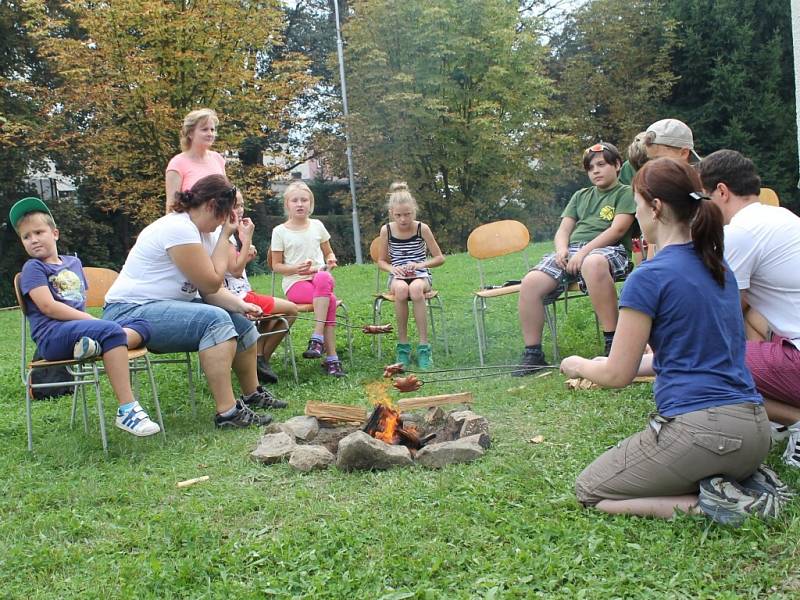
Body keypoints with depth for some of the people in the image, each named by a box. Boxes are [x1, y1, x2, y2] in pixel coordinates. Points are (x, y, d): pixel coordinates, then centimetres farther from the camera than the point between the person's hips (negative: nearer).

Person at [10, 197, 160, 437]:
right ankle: (127, 410, -40)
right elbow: (48, 306, -10)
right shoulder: (33, 267, 3)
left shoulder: (73, 262, 23)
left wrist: (92, 321, 1)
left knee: (142, 326, -5)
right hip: (52, 334, -7)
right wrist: (91, 319, -13)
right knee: (111, 331, -33)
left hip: (79, 327, 7)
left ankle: (98, 346, -35)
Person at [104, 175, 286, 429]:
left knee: (241, 320, 6)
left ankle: (252, 394, 24)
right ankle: (227, 412, -31)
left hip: (169, 306, 10)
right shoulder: (179, 229, -21)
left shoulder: (203, 232, 10)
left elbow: (212, 288, 5)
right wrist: (225, 237, -11)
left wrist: (239, 304, -13)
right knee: (215, 319, -29)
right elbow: (211, 284, -18)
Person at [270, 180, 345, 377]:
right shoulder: (280, 231, 3)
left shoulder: (317, 226, 12)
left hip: (320, 277, 3)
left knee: (323, 279, -36)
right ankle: (331, 358, -31)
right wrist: (297, 269, -14)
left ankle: (317, 338, -35)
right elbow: (276, 265, 4)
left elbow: (328, 253, 22)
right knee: (330, 300, -32)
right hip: (295, 284, -3)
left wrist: (331, 260, -3)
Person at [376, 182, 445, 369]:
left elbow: (440, 258, 2)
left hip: (420, 276, -1)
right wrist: (392, 268, -11)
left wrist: (421, 264, -15)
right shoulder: (386, 230, 0)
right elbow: (382, 261, 11)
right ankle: (402, 345, -26)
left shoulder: (422, 228, -3)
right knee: (401, 289, -38)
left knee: (415, 289, -39)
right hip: (398, 277, 1)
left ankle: (424, 346, -32)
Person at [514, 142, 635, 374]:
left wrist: (584, 252, -15)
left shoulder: (625, 193, 11)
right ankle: (532, 353, -13)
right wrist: (562, 249, -4)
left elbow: (618, 229, -4)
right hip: (571, 250, 5)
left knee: (593, 263, -44)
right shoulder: (580, 196, 30)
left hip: (607, 249, -5)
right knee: (530, 283, -21)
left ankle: (613, 342, -36)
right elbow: (563, 229, 21)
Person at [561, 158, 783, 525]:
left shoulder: (650, 276, -13)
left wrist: (579, 366, 14)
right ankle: (743, 483, 9)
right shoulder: (718, 268, 12)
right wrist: (618, 365, 27)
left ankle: (703, 503, -7)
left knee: (589, 492, 11)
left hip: (698, 429, -8)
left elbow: (618, 376, -7)